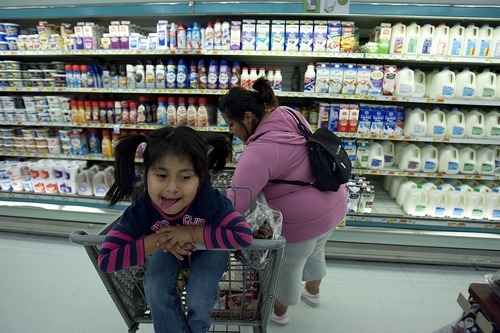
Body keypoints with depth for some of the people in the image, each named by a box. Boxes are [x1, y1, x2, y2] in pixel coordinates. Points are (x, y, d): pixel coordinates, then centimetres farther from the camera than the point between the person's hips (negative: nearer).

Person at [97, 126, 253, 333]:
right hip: (168, 248, 3)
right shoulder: (141, 210, -31)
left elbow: (244, 235, -44)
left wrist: (191, 233, -40)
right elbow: (105, 260, -29)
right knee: (155, 291, -16)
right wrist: (157, 241, -39)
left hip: (209, 247, -2)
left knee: (198, 301, -16)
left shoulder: (210, 199, -38)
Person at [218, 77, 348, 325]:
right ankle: (313, 293, 62)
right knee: (314, 252, 33)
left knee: (288, 267, 20)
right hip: (334, 203, 9)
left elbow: (235, 203, -33)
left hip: (304, 219, -8)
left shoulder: (259, 151, -30)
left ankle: (279, 312, 49)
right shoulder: (289, 115, -4)